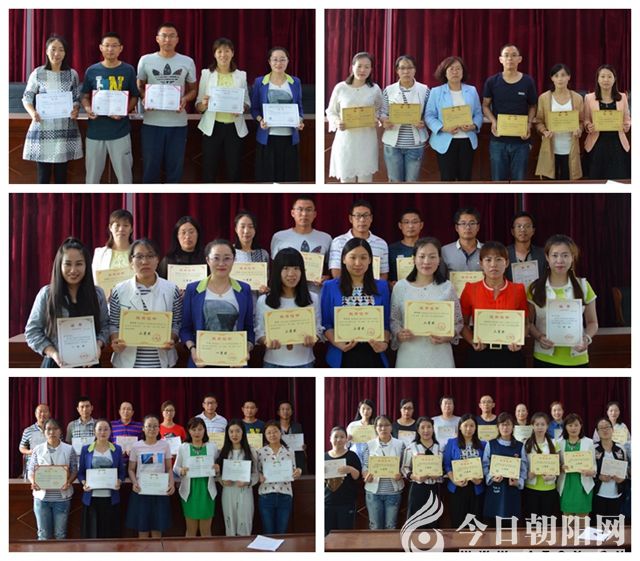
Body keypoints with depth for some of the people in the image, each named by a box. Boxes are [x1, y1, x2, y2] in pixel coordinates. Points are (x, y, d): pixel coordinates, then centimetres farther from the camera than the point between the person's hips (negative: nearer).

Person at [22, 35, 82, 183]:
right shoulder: (37, 73, 0)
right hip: (42, 129, -2)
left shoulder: (72, 74, 5)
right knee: (43, 174, -1)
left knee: (61, 173, 8)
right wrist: (32, 112, -18)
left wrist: (76, 109, -13)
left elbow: (77, 99, 10)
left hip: (65, 130, 2)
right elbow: (27, 98, 3)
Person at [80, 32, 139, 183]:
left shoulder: (128, 70, -1)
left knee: (124, 172, 6)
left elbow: (134, 97, 4)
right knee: (92, 173, 12)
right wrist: (87, 108, -12)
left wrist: (124, 111, -15)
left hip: (120, 131, -1)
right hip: (95, 130, 1)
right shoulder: (92, 71, 1)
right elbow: (85, 96, 9)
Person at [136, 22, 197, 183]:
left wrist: (185, 99, -9)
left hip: (178, 122, 1)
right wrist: (144, 98, -9)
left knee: (175, 165, 8)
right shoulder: (145, 60, 2)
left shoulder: (187, 62, 4)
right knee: (151, 165, 5)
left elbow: (193, 89, 12)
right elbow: (139, 86, 12)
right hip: (152, 122, -1)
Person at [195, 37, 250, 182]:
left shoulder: (241, 75, 7)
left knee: (233, 171, 4)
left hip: (235, 128, 1)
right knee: (209, 170, 0)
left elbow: (248, 103, 11)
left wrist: (242, 107, -11)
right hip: (212, 127, -1)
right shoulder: (206, 73, 3)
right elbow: (198, 106, 3)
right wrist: (204, 104, -19)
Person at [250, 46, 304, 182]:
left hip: (290, 137, 2)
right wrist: (260, 120, -13)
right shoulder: (259, 82, 3)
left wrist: (300, 120, -7)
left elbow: (299, 107, 13)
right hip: (267, 137, -2)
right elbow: (254, 108, 6)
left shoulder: (295, 82, 9)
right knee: (267, 176, -1)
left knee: (289, 174, 2)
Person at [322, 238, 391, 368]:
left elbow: (386, 322, 8)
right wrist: (338, 343, -15)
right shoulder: (330, 287, 3)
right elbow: (326, 323, 2)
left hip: (373, 356, 2)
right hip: (342, 357, -1)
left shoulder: (381, 287, 9)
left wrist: (384, 342, -11)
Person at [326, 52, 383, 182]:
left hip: (366, 140, 1)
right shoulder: (340, 88, -3)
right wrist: (337, 123, -16)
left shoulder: (375, 89, 3)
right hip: (345, 139, -1)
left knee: (366, 178, 6)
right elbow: (331, 112, 5)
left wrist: (376, 120, -8)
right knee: (346, 179, 3)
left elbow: (380, 110, 15)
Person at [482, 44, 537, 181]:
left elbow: (532, 106, 10)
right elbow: (485, 106, 6)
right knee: (498, 181, 7)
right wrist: (493, 122, -13)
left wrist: (529, 125, -8)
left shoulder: (528, 81, 1)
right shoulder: (492, 81, -1)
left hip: (520, 140, 0)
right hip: (498, 140, 0)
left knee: (519, 181, 8)